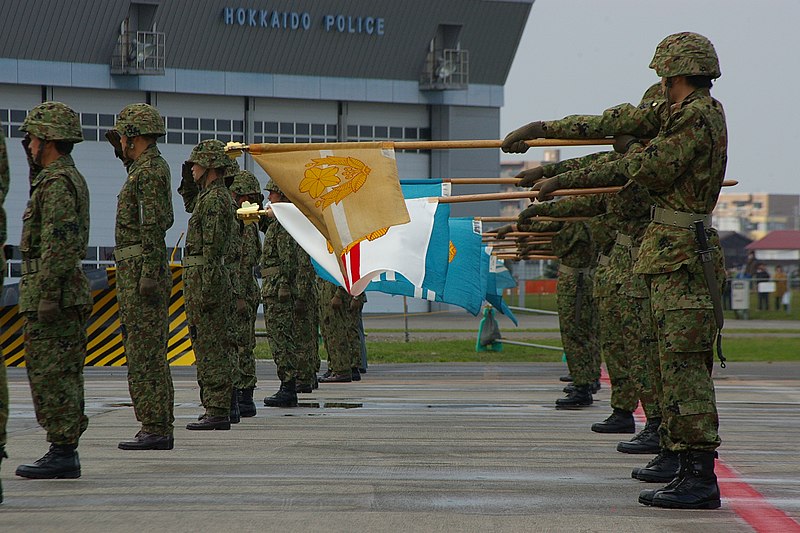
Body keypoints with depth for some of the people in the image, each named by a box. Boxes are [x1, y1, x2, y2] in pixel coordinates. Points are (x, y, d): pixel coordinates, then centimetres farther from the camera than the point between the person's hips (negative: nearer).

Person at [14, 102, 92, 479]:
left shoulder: (56, 183, -14)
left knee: (51, 375, -8)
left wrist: (47, 297, -23)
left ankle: (62, 453, -8)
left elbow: (60, 244, -23)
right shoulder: (71, 179, 19)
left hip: (49, 294, -11)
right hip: (67, 292, 11)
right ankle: (64, 452, 14)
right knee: (61, 376, 11)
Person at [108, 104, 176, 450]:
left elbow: (154, 226, -19)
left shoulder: (149, 171, -13)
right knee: (149, 354, 11)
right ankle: (159, 429, 13)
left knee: (144, 355, -10)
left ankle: (155, 430, -11)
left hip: (140, 269, -11)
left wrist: (149, 274, -24)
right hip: (136, 274, 11)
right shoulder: (147, 169, 19)